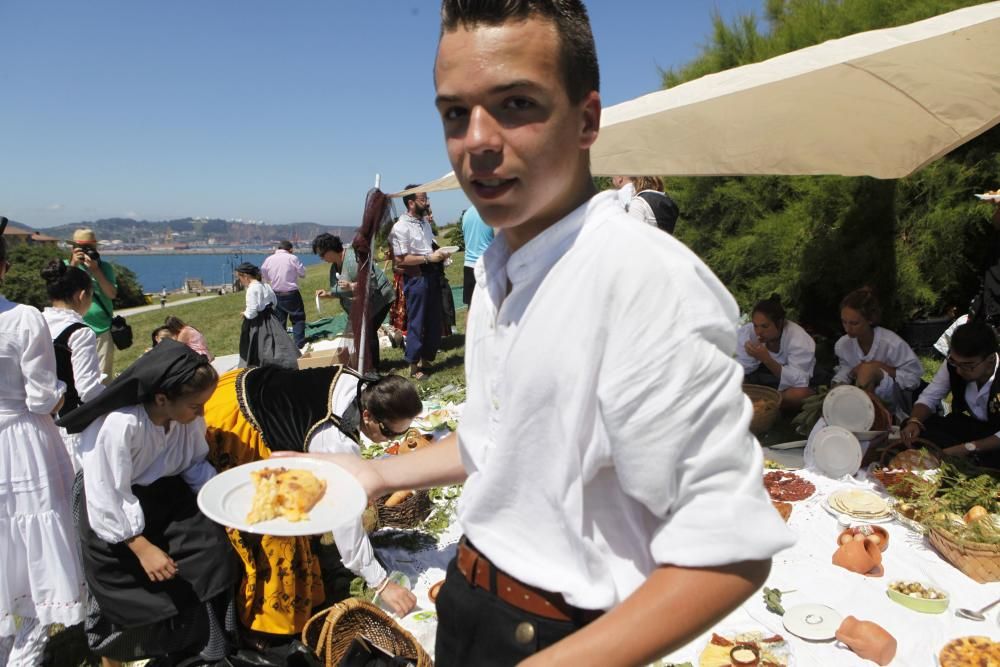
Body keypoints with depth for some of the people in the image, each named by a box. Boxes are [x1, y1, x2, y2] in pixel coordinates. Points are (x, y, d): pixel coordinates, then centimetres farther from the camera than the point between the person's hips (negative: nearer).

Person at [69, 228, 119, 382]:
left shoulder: (104, 267, 7)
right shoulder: (67, 265, 8)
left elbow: (112, 294, -5)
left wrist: (95, 270, -13)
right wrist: (73, 265, -12)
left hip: (103, 330, 0)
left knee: (103, 376, 4)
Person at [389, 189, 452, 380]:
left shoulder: (425, 223, 13)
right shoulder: (401, 227, -13)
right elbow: (400, 259, -17)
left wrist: (440, 255, 4)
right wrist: (428, 258, -20)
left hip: (432, 275, 8)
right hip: (415, 278, -8)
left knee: (434, 321, 12)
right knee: (416, 322, 0)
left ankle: (426, 360, 26)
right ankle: (414, 366, 11)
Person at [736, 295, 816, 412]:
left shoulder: (800, 339, -26)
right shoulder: (747, 332, -17)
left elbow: (799, 381, -35)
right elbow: (742, 369, -13)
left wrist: (766, 359, -45)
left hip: (788, 385, -2)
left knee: (800, 394, -35)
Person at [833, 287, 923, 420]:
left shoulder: (892, 344, -20)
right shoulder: (842, 344, -7)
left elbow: (914, 377, -15)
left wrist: (879, 367, -23)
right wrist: (838, 386, -18)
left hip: (893, 405, -4)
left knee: (868, 370, -31)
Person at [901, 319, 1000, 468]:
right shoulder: (953, 364, -14)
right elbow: (929, 397, -6)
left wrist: (967, 448, -37)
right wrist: (914, 422, -27)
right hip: (967, 425, 6)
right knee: (909, 426, -19)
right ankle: (975, 462, -19)